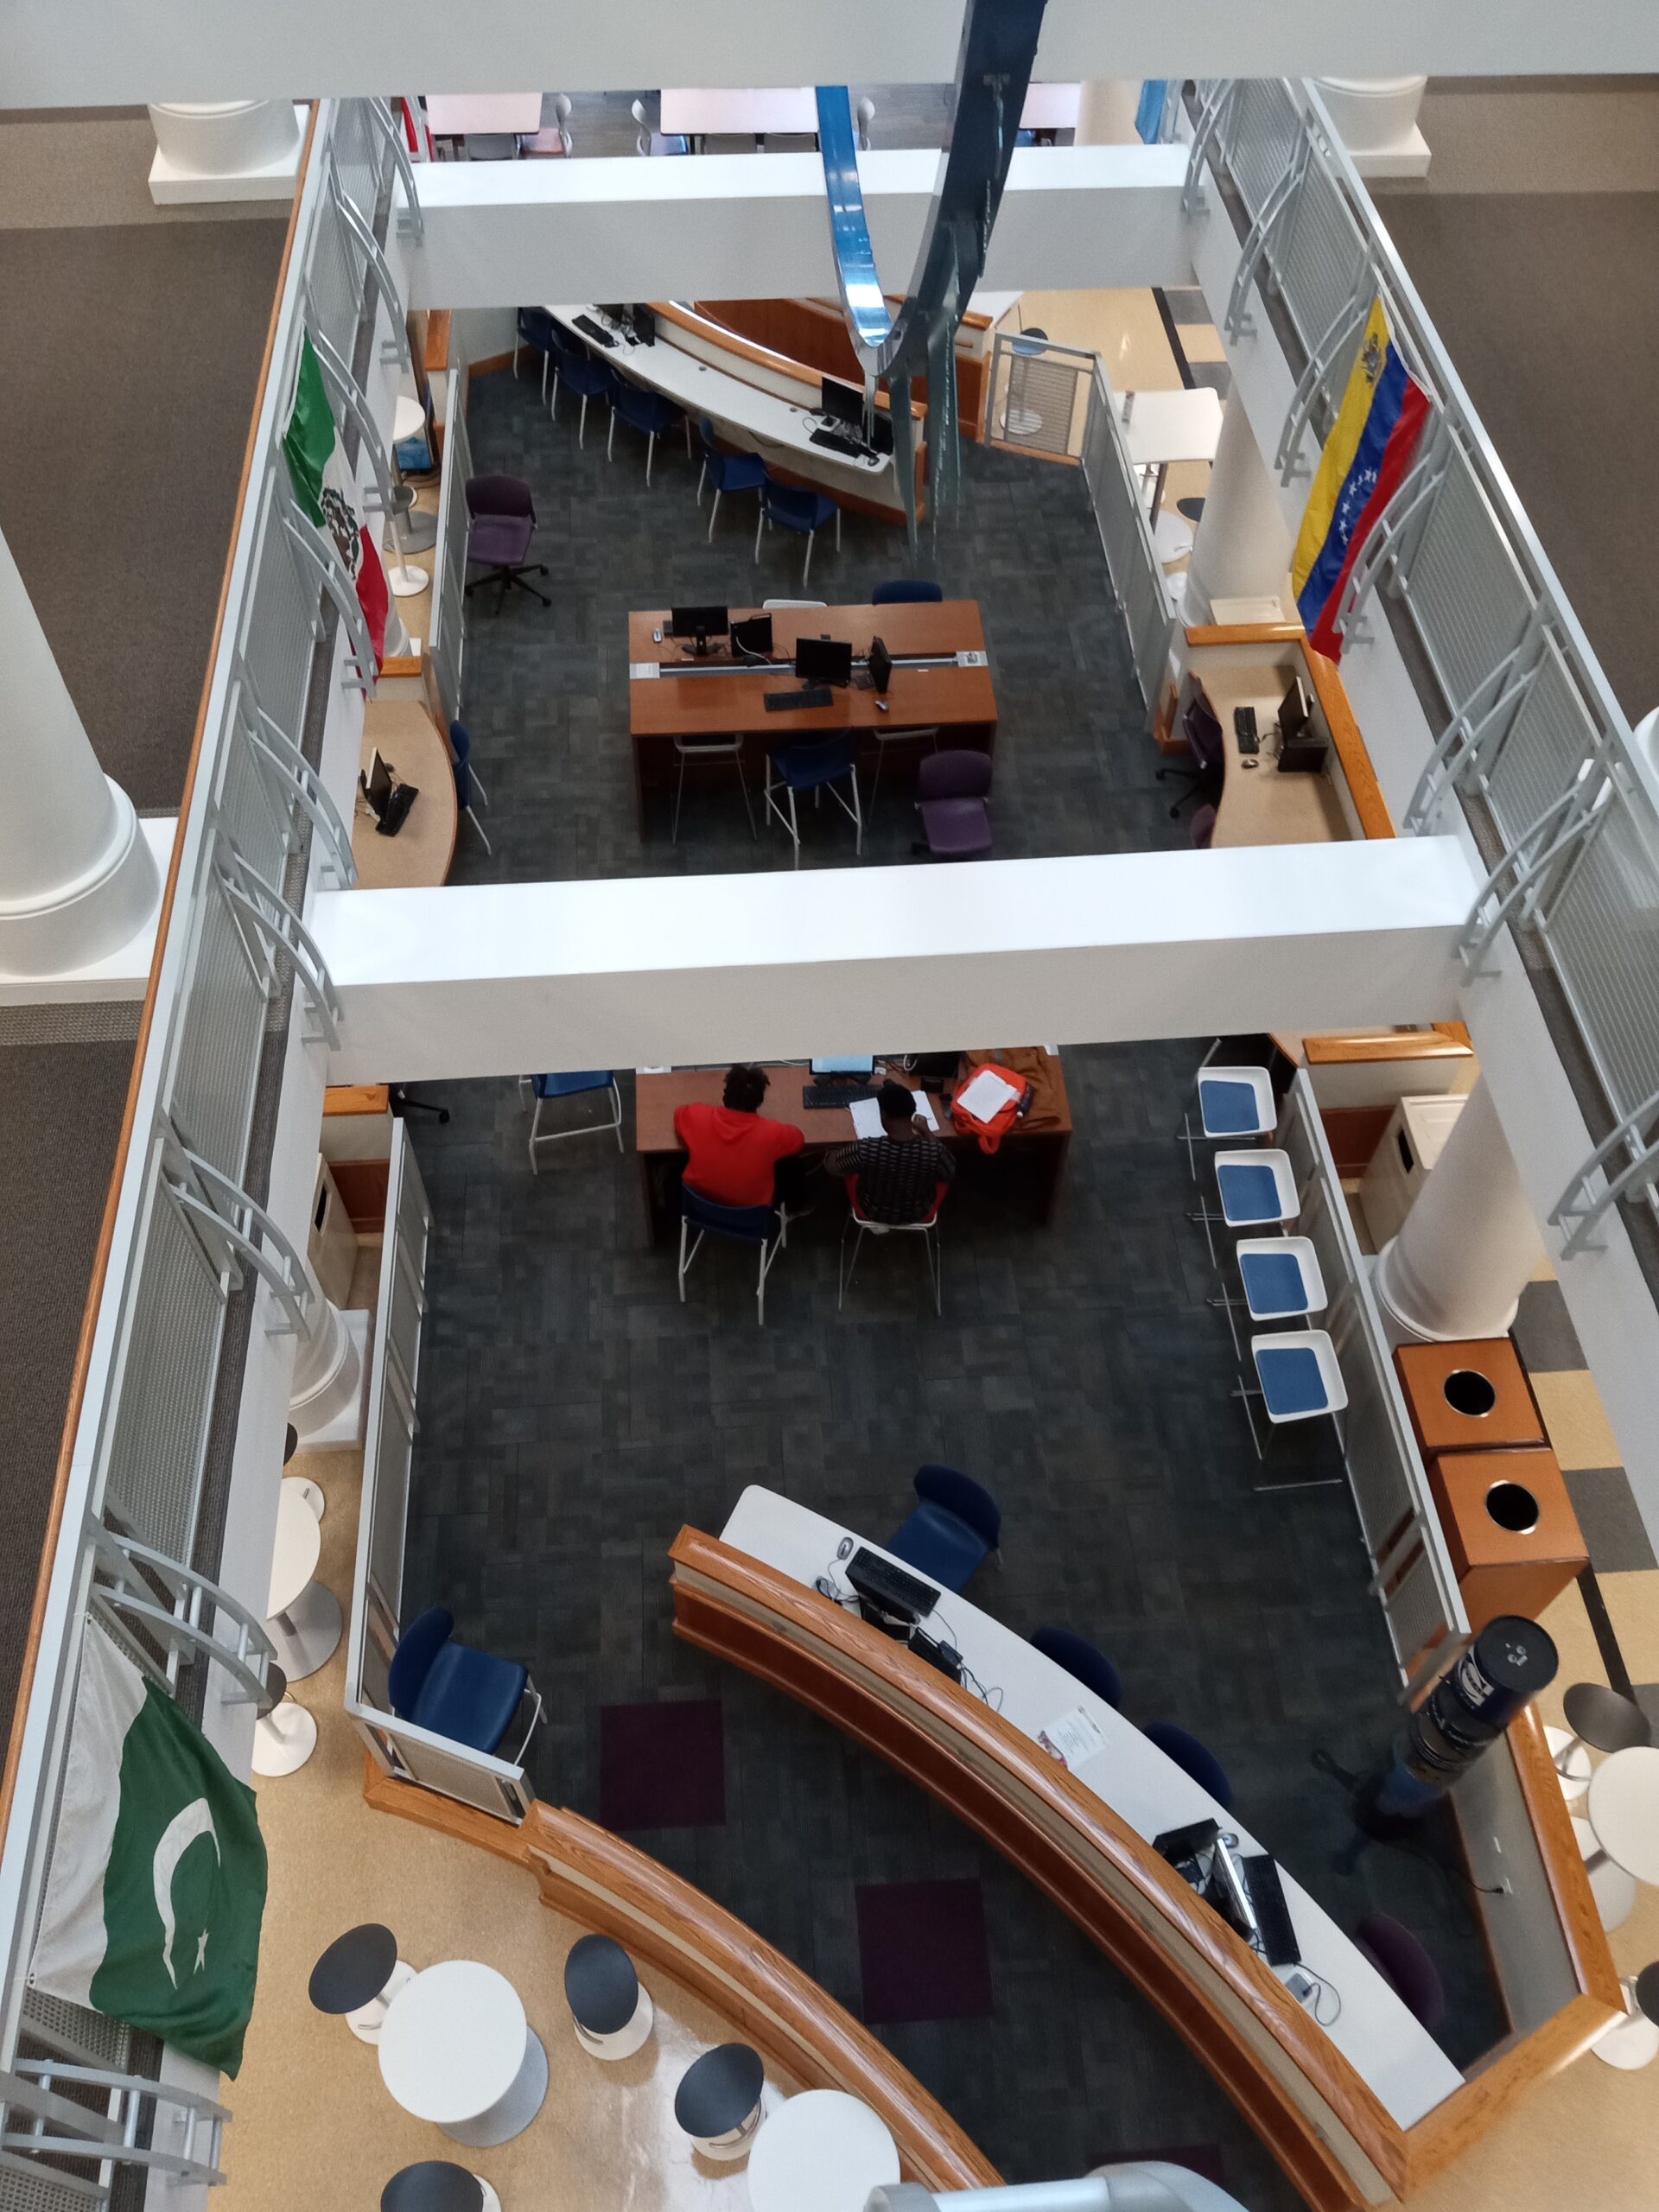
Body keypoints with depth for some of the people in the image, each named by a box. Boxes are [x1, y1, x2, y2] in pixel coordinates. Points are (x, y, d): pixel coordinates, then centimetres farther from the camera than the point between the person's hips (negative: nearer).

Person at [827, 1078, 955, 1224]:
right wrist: (927, 1132, -5)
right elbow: (949, 1174, -11)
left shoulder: (866, 1150, -38)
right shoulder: (934, 1151, -35)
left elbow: (830, 1165, -16)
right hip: (917, 1214, 1)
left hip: (875, 1213, 0)